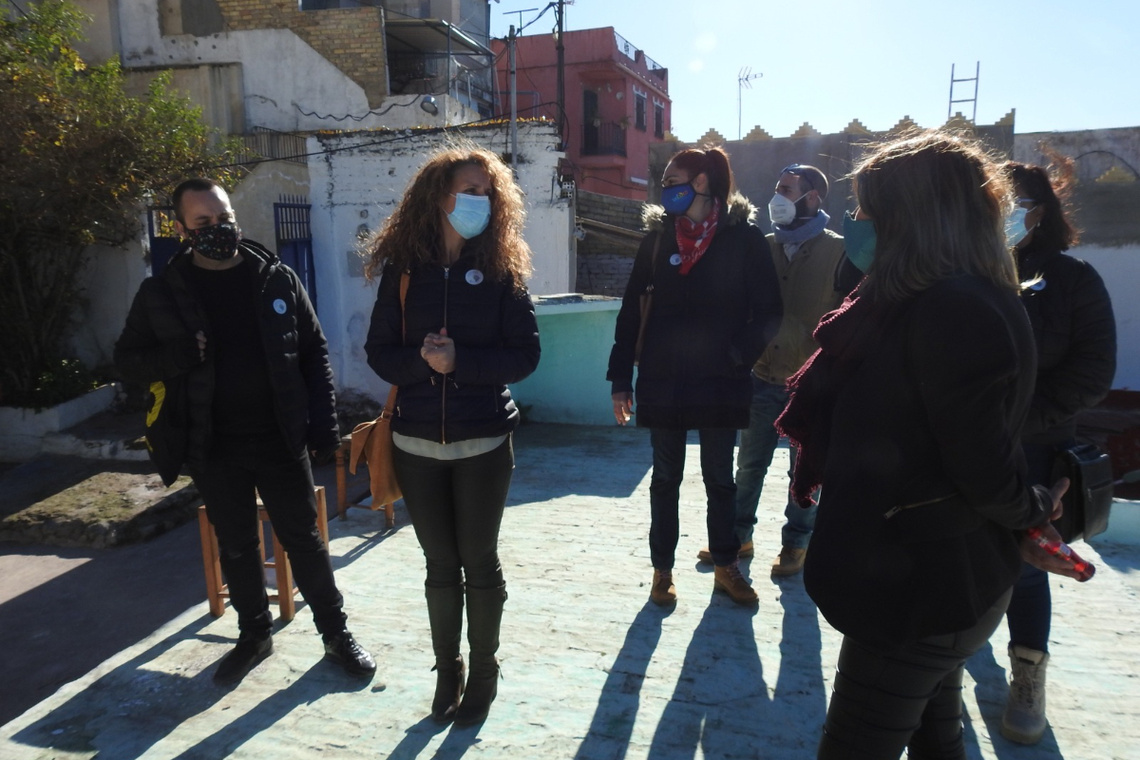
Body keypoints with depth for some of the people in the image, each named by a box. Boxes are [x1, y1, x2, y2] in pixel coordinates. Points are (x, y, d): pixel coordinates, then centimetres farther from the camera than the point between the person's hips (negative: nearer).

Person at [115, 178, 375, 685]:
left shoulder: (278, 279, -1)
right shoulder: (161, 292, 0)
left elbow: (314, 353, 1)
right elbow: (128, 360, 5)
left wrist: (324, 424, -7)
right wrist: (180, 355, -17)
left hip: (281, 440, -1)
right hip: (213, 449, 1)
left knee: (304, 539, 9)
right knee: (235, 547, 15)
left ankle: (336, 632, 25)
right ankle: (254, 634, 36)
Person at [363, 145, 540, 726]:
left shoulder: (501, 270, -4)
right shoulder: (402, 270, 0)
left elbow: (524, 353, -8)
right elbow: (380, 352, -1)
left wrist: (460, 361, -20)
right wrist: (421, 359, -20)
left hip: (483, 443, -1)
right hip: (417, 443, 2)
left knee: (479, 562, 10)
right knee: (440, 565, 14)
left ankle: (483, 672, 30)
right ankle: (447, 671, 32)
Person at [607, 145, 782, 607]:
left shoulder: (744, 237, -4)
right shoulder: (657, 236, 3)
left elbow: (768, 312, -2)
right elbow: (631, 311, 2)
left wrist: (738, 357, -14)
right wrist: (621, 379, -1)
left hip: (719, 382, -1)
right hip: (663, 380, 2)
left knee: (719, 478, 14)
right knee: (665, 478, 12)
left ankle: (726, 568, 31)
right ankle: (662, 570, 26)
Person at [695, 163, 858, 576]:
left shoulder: (839, 252, -6)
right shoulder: (765, 247, 6)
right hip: (763, 377, 4)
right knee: (750, 464, 13)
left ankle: (795, 544, 27)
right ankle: (738, 536, 29)